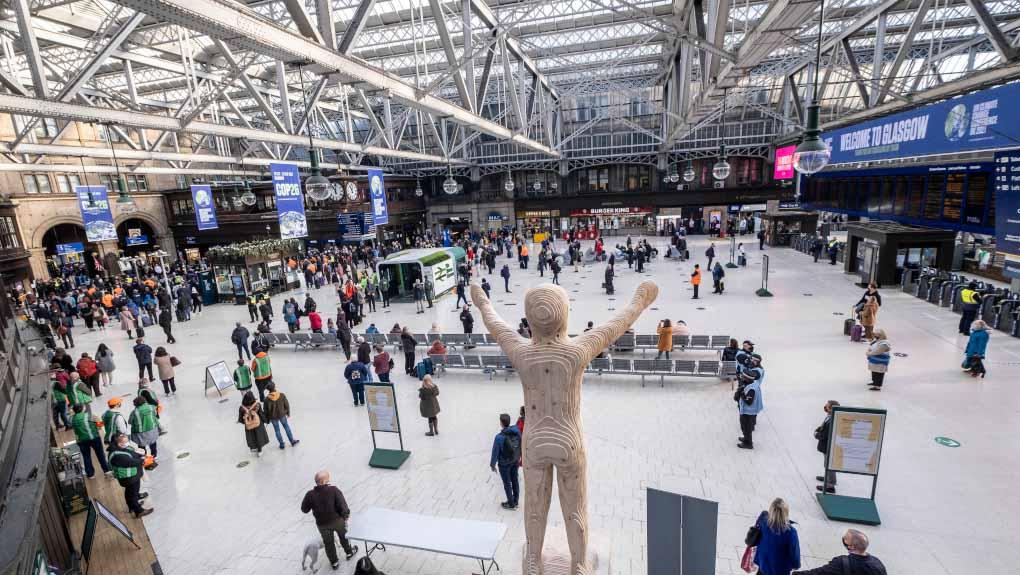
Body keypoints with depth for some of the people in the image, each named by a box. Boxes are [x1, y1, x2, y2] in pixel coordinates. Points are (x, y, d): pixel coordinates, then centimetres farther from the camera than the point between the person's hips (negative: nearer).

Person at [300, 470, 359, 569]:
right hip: (337, 520, -1)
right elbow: (342, 505, -24)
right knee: (344, 537, 28)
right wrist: (346, 514, -5)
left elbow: (304, 509, -6)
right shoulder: (334, 490, -26)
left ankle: (334, 562, 42)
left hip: (322, 524, 1)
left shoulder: (310, 495, -22)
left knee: (328, 543, 25)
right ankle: (349, 552, 49)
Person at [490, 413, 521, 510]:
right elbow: (520, 445, -1)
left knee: (507, 484, 12)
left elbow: (495, 452, -19)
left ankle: (511, 504, 26)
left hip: (504, 464, -5)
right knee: (514, 481, 20)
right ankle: (515, 501, 35)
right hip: (515, 461, 5)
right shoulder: (517, 432, -14)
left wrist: (492, 464, -4)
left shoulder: (499, 437, -28)